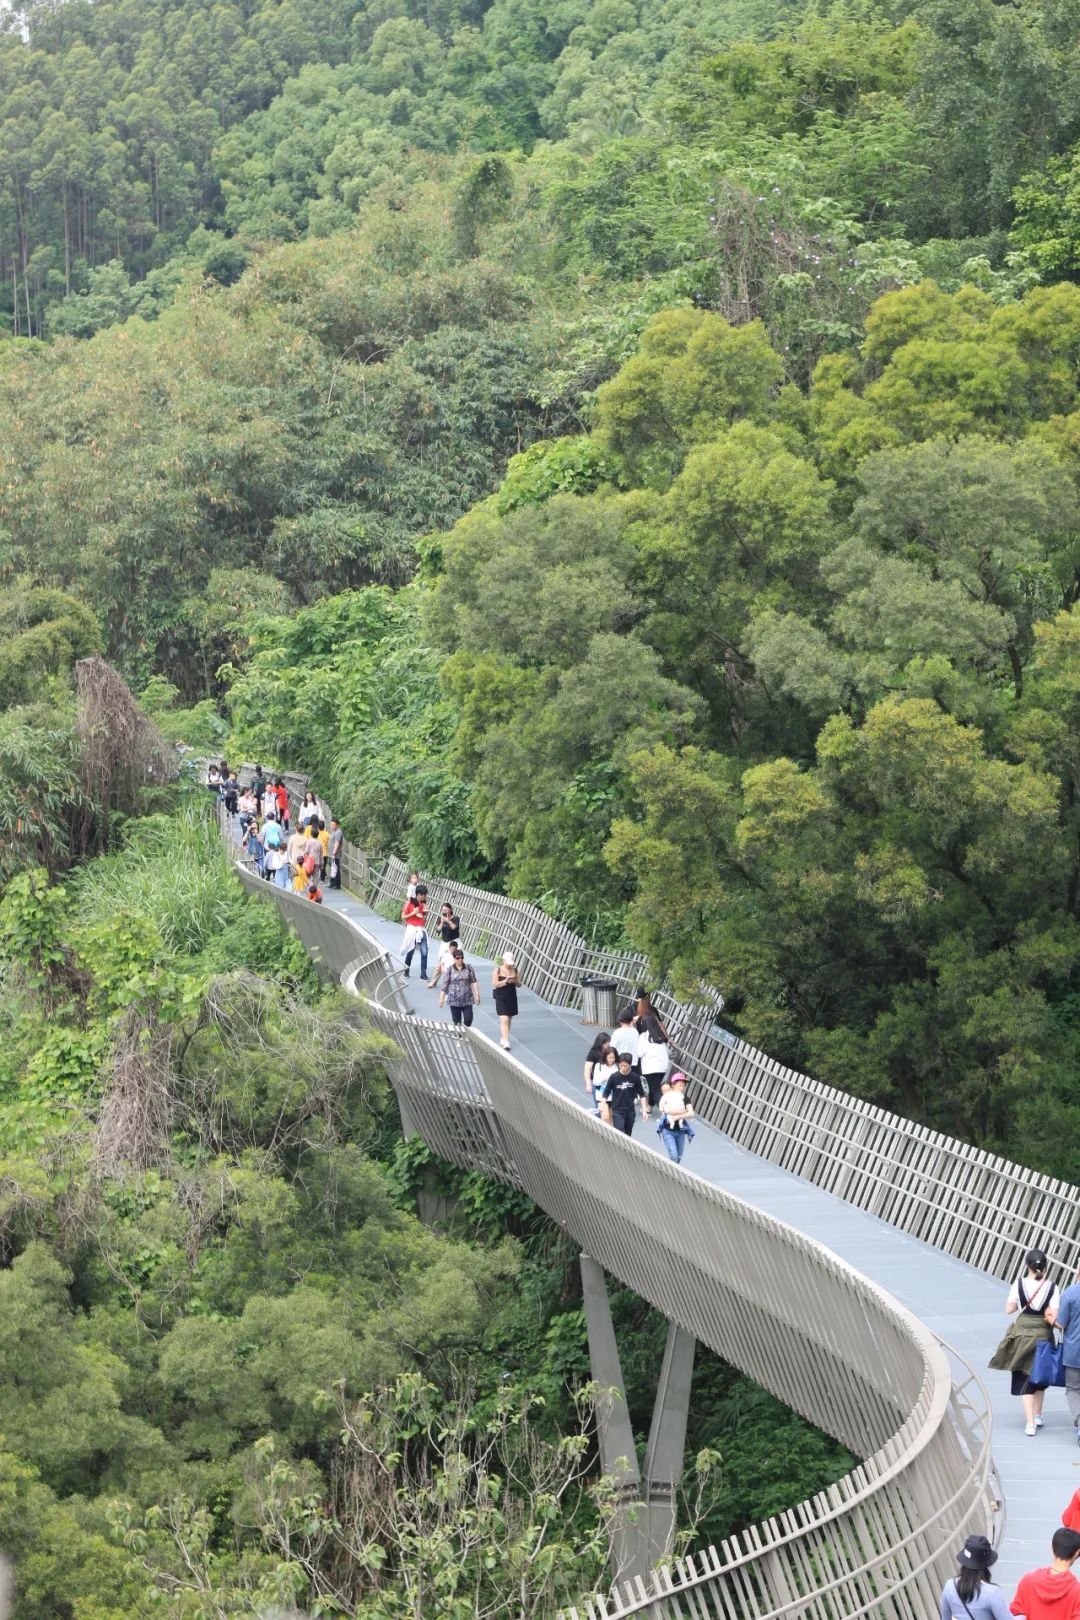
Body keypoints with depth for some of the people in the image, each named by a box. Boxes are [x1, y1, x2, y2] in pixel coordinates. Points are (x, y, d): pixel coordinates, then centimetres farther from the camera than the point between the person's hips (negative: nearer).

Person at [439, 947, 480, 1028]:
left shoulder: (468, 968, 1)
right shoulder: (449, 970, -3)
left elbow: (473, 982, 3)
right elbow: (444, 985, -1)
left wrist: (477, 995, -1)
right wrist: (441, 998, -2)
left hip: (467, 999, 1)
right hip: (454, 1000, -1)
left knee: (468, 1019, -3)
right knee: (457, 1021, 3)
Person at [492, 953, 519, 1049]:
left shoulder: (515, 970, 4)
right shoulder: (498, 970, -7)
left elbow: (519, 984, 9)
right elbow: (495, 984, -12)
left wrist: (515, 981, -14)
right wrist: (505, 981, -23)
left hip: (512, 997, 5)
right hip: (501, 997, -5)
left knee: (508, 1019, 13)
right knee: (504, 1020, -13)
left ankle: (503, 1039, 28)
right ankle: (506, 1042, -17)